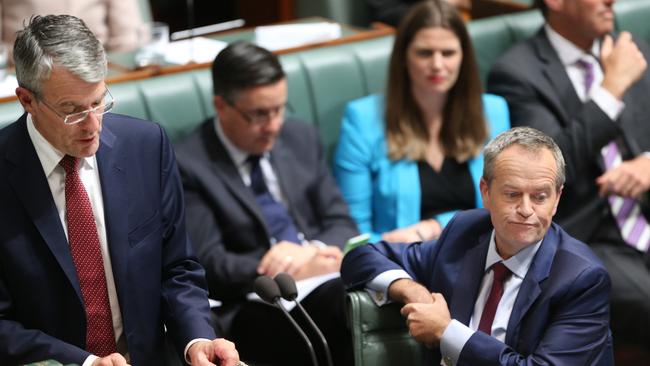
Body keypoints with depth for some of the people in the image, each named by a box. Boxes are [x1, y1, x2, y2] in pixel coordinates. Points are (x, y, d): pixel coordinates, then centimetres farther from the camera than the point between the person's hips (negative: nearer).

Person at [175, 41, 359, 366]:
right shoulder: (188, 165, -3)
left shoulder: (301, 138, 15)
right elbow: (210, 266, -9)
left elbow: (342, 225, 14)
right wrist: (301, 268, -15)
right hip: (253, 305, -5)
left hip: (326, 283, 6)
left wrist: (311, 251, -9)